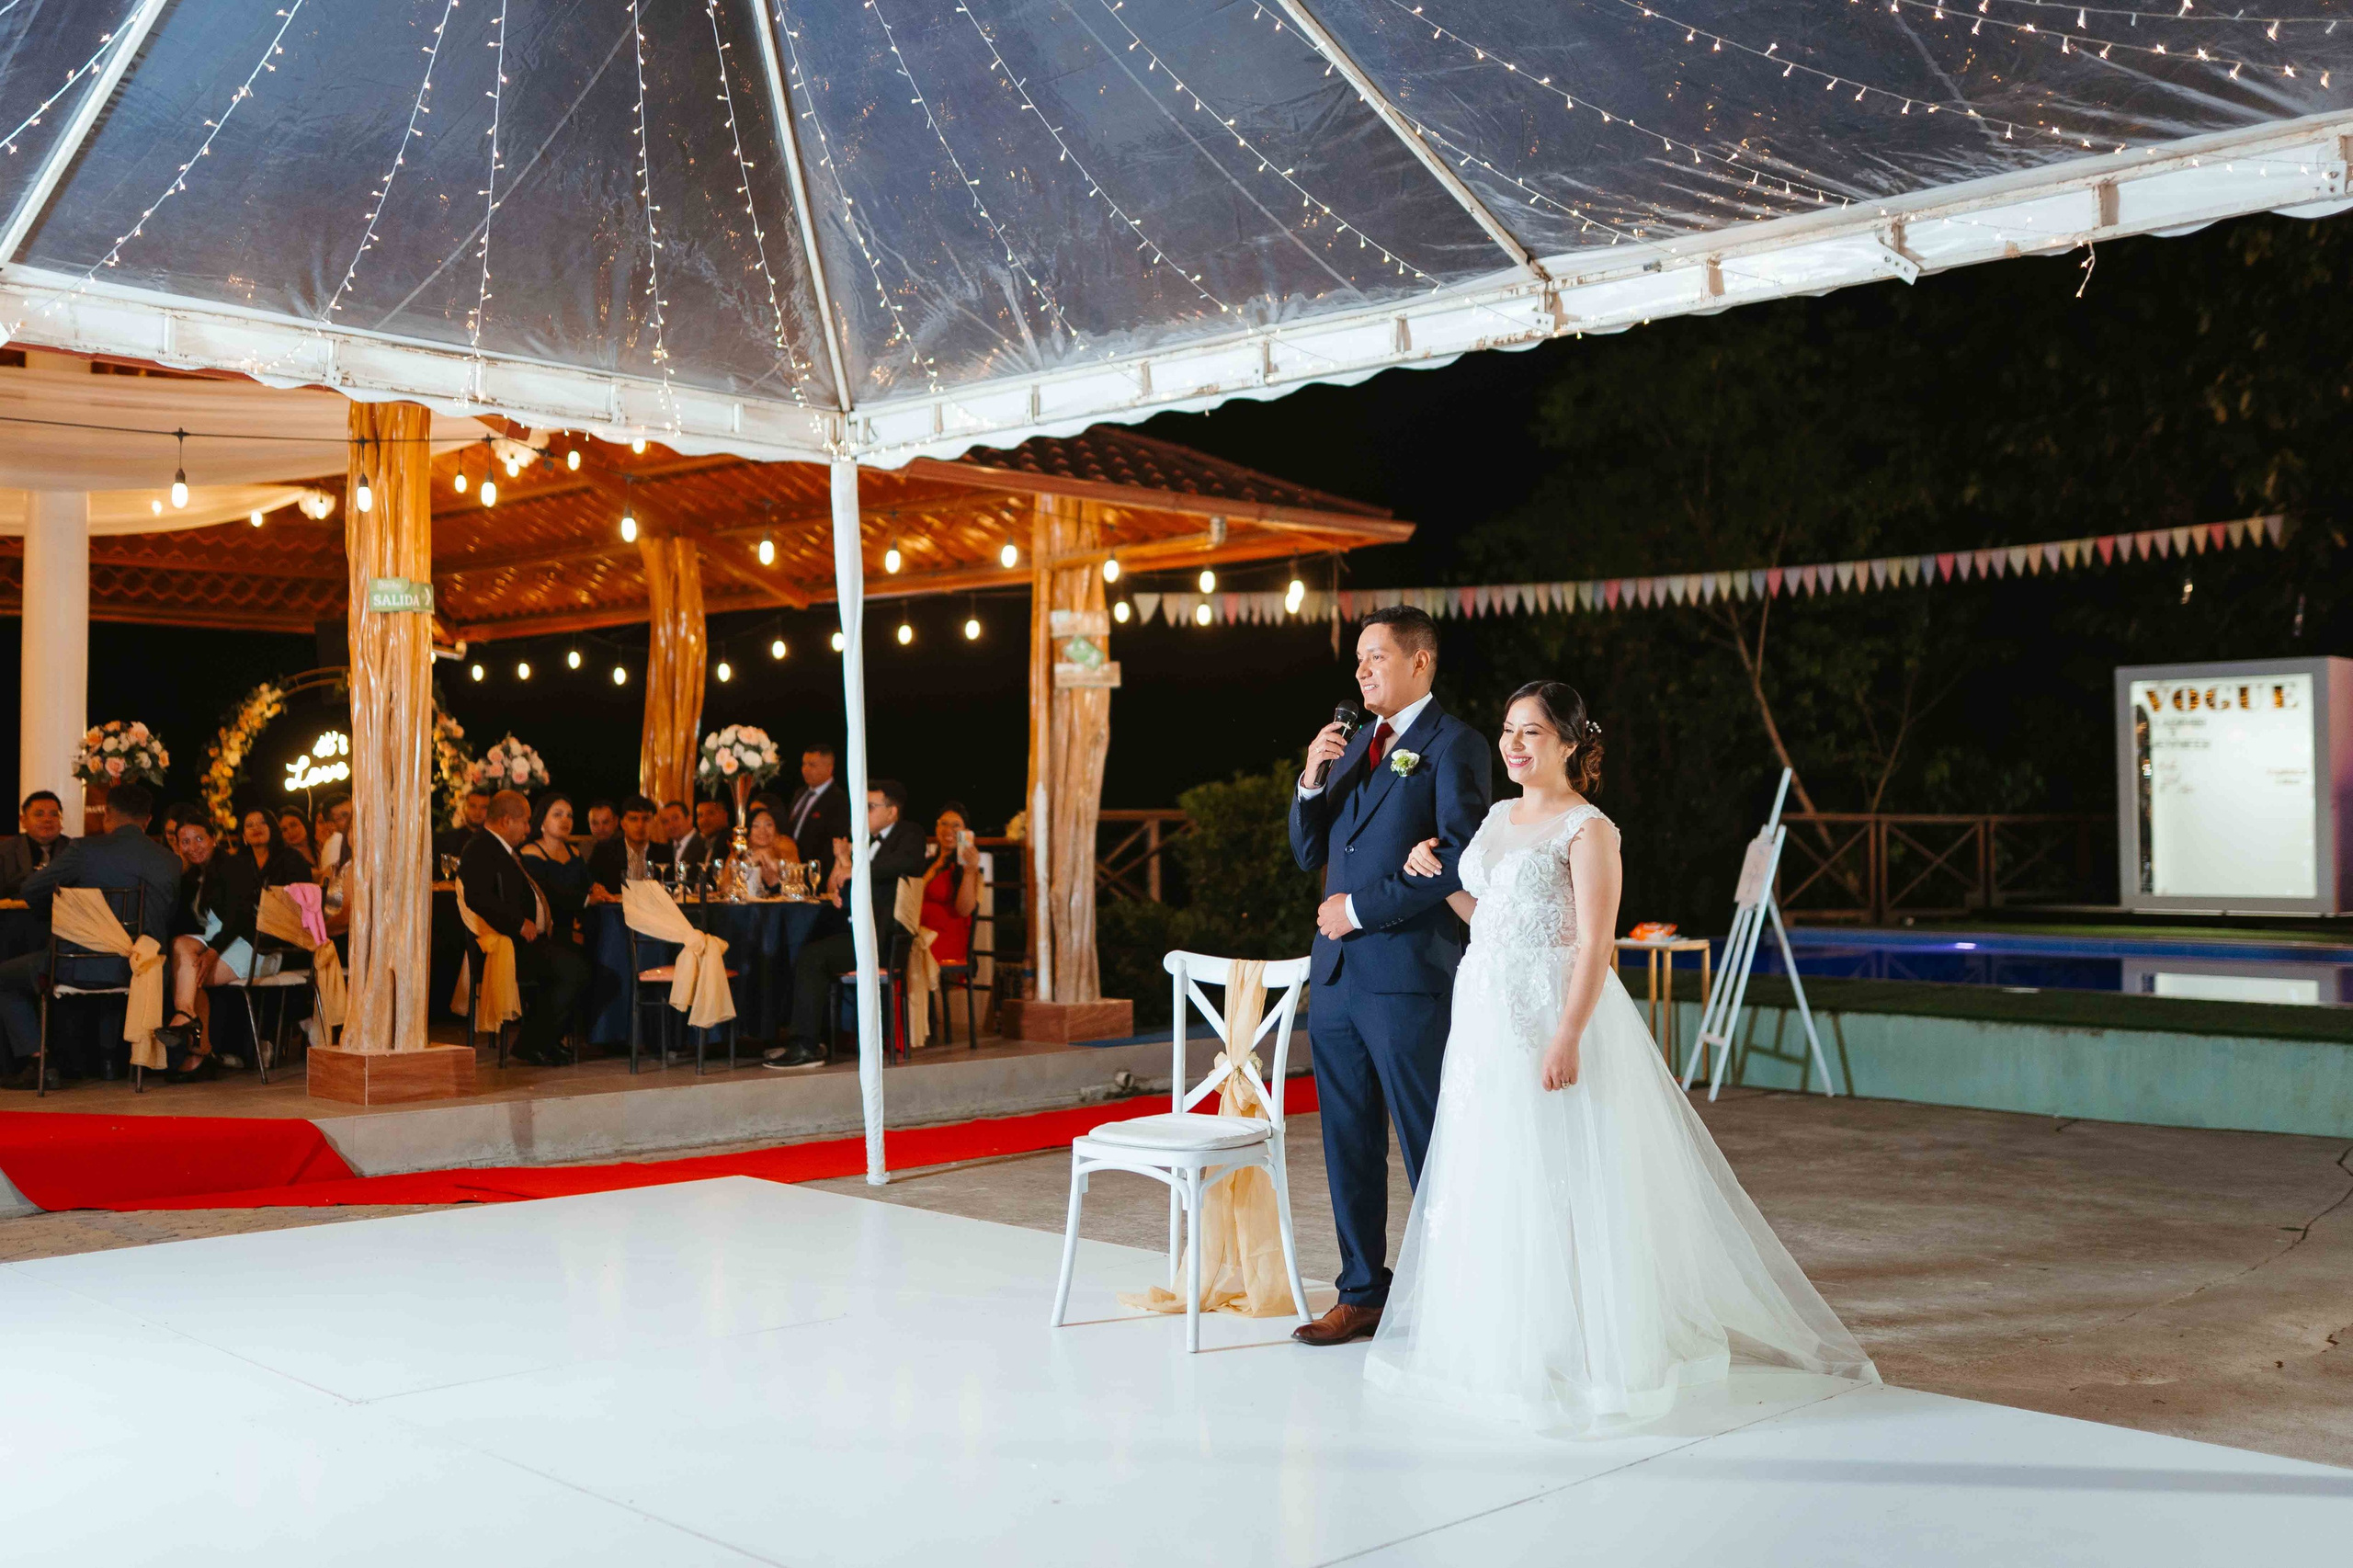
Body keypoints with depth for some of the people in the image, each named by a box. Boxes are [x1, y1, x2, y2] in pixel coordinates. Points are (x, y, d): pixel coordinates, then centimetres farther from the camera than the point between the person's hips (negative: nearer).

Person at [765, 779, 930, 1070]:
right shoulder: (868, 841, 24)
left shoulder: (909, 838, -3)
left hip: (882, 937, -9)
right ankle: (814, 1038, 3)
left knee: (812, 956, -20)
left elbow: (909, 862, -26)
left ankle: (806, 1047, -18)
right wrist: (836, 887, 0)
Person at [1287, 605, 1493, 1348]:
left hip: (1408, 976, -7)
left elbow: (1461, 860, -16)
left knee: (1429, 1146, 1)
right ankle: (1362, 1293, 22)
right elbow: (1309, 854, 17)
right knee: (1349, 1144, 12)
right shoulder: (1354, 746, 17)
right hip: (1337, 972, 7)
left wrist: (1360, 908, -13)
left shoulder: (1453, 746, -6)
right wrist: (1312, 782, -1)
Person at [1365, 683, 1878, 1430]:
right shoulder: (1498, 817, 13)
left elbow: (1596, 946, -16)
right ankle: (1495, 1342, 25)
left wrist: (1568, 1038, -23)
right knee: (1485, 1178, 12)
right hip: (1484, 1017, 8)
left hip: (1552, 1015, -8)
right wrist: (1439, 880, 7)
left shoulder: (1588, 830, -10)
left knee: (1558, 1178, -3)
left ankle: (1579, 1351, 8)